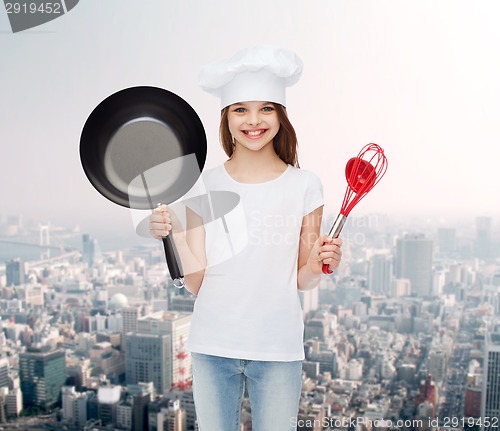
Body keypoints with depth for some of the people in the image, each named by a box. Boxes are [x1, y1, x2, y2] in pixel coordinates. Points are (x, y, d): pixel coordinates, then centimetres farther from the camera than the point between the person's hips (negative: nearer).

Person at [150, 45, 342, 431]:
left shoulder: (305, 186, -2)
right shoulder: (205, 186, 0)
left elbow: (303, 281, 2)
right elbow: (196, 281, -2)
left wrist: (318, 264, -18)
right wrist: (175, 234, -16)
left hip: (279, 349, -1)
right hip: (212, 346, 1)